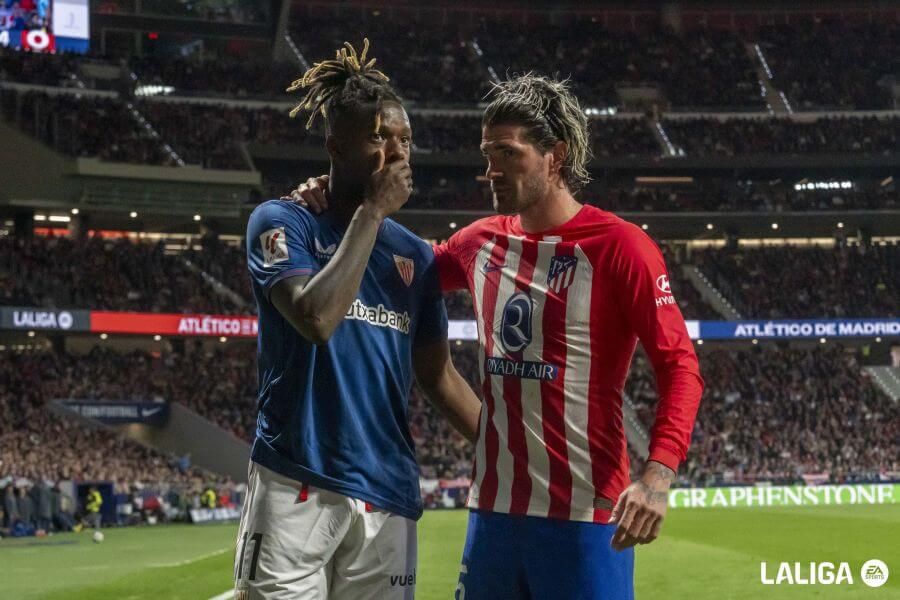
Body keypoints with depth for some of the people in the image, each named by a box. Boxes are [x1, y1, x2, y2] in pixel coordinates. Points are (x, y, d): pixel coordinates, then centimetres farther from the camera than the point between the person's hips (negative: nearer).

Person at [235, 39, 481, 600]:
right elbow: (316, 319, -20)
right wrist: (372, 211, -12)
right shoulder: (283, 222, -1)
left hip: (388, 495, 5)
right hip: (297, 488, -5)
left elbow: (438, 374, 17)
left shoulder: (416, 255, 13)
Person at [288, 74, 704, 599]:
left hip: (585, 516, -6)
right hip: (493, 507, 6)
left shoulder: (618, 246, -8)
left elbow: (680, 366, -12)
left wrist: (658, 475, -26)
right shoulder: (481, 242, 11)